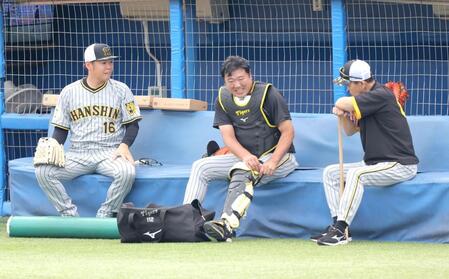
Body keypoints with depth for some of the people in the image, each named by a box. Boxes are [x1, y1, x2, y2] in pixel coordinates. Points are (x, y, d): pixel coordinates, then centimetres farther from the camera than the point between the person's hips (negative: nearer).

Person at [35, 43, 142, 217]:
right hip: (77, 155, 2)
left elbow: (132, 124, 6)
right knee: (43, 171, -22)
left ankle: (104, 217, -16)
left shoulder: (121, 90, 5)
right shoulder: (69, 92, 8)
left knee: (127, 172, -35)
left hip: (110, 153, -1)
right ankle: (70, 216, -14)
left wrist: (124, 145, -13)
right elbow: (61, 129, 12)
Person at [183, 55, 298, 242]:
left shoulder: (268, 94, -9)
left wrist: (273, 162, -28)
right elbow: (228, 137, -5)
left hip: (278, 156, -6)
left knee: (242, 172, -35)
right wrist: (246, 156, -27)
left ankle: (227, 225, -46)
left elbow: (288, 131, -13)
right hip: (242, 155, 6)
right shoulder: (223, 99, 5)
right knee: (200, 167, -10)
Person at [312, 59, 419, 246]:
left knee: (355, 174, -32)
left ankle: (341, 231, -32)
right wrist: (343, 114, -3)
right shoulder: (368, 100, 10)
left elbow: (343, 103, -27)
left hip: (400, 165, -10)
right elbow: (350, 130, 18)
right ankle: (337, 225, -2)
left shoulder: (381, 95, -19)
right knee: (330, 173, 8)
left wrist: (342, 106, -2)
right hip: (375, 163, 10)